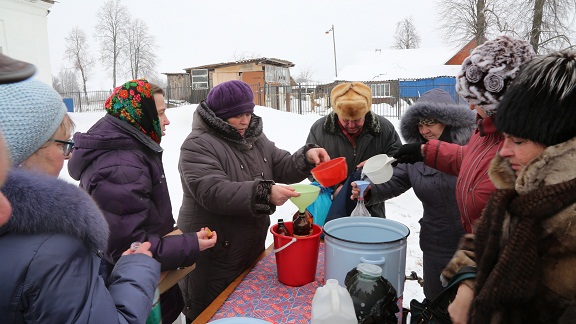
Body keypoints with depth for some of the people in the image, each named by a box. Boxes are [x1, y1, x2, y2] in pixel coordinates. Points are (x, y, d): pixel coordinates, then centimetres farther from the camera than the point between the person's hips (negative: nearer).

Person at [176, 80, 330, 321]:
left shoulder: (255, 138, 9)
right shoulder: (198, 145, -15)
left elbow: (282, 169, 8)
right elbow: (213, 193, -28)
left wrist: (306, 157, -12)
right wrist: (264, 193, -36)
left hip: (252, 248, 7)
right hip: (213, 256, -6)